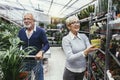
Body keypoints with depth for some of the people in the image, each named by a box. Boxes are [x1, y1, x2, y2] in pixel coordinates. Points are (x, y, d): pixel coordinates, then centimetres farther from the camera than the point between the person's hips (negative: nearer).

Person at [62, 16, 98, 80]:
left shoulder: (83, 36, -1)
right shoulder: (66, 39, -13)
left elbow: (89, 49, -10)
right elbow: (70, 58, -23)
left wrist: (94, 48, -32)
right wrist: (85, 52, -35)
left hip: (82, 70, 4)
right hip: (70, 71, -4)